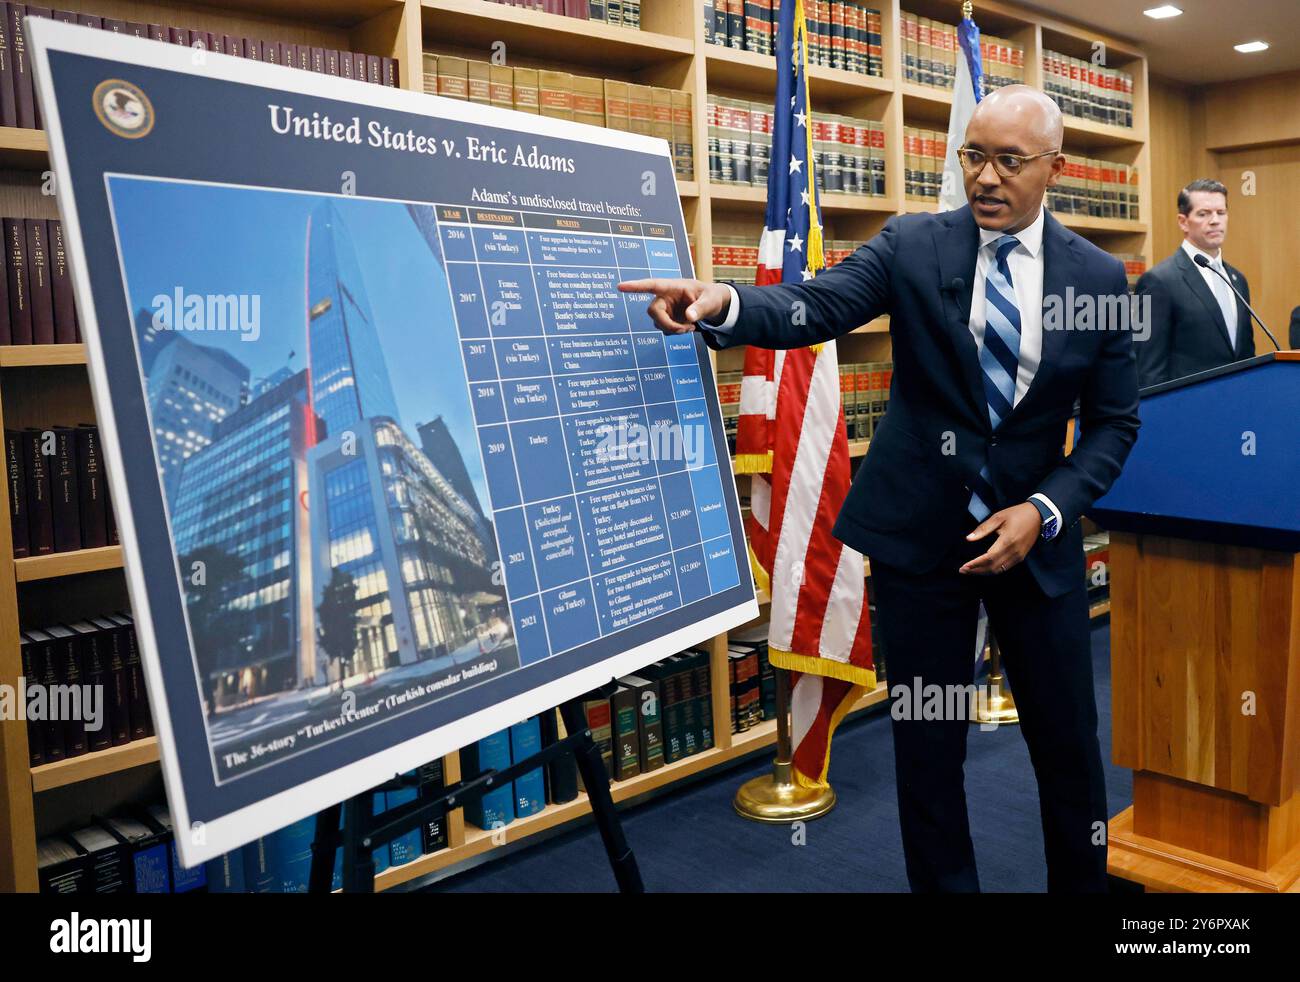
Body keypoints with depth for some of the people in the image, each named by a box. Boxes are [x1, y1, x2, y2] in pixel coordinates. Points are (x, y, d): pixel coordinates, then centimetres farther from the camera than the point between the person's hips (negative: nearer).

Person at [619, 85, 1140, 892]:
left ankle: (1083, 880, 36)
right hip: (919, 529, -1)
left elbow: (1115, 423, 2)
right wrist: (722, 305, -38)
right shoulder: (913, 245, -3)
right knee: (928, 744, 9)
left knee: (1068, 742, 12)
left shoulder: (1099, 276, -1)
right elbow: (815, 308, -18)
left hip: (1034, 530, 1)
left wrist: (1042, 511, -12)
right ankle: (944, 881, 30)